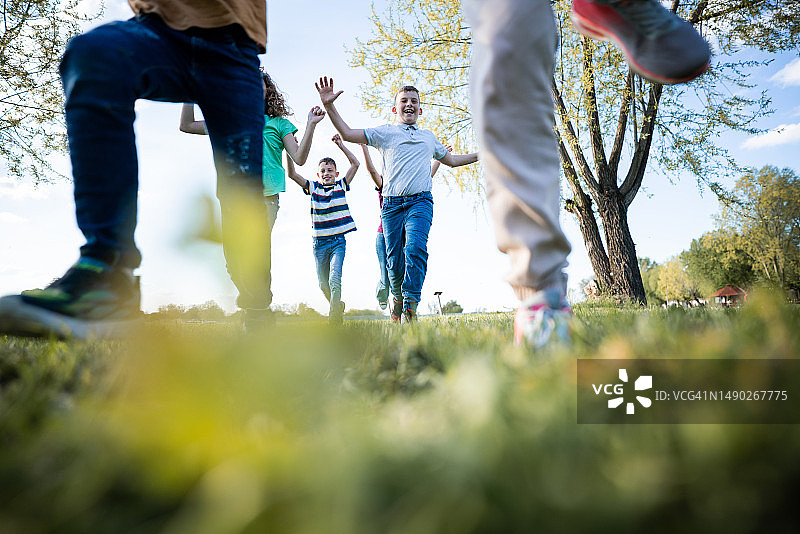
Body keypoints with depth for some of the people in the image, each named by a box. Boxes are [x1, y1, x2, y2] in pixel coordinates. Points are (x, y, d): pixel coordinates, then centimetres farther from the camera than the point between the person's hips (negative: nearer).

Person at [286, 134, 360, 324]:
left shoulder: (341, 186, 5)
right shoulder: (313, 188, 6)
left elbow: (355, 164, -1)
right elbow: (292, 174, -4)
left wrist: (341, 145, -4)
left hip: (338, 240, -2)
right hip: (319, 242, 2)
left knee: (334, 278, -18)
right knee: (323, 284, 10)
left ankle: (334, 318, -15)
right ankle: (338, 305, 36)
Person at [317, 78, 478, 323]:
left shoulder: (428, 136, 26)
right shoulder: (385, 132, 15)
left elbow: (451, 159, 39)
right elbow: (348, 133, 6)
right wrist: (329, 105, -4)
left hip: (420, 202, 1)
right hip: (392, 204, -1)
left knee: (416, 247, -23)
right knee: (394, 260, -1)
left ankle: (410, 306, -22)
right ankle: (398, 297, 26)